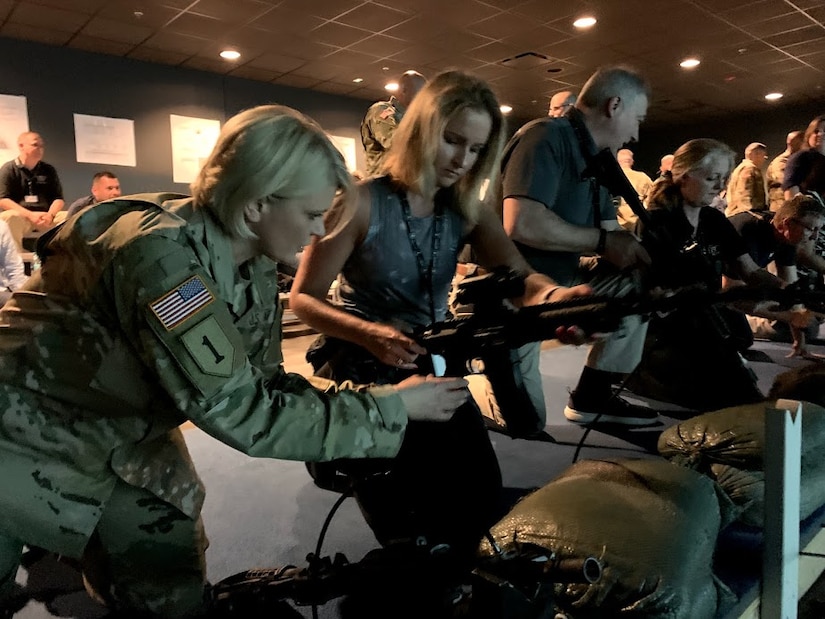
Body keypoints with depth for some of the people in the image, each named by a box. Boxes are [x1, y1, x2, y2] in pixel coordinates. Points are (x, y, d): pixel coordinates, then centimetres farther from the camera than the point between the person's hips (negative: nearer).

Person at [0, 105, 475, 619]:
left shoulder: (256, 267, -9)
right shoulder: (162, 253, -34)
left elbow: (262, 384, -3)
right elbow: (242, 412, -34)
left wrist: (373, 398, -16)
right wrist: (392, 409, -27)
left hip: (123, 445, 7)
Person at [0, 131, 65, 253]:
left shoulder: (48, 170, 15)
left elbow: (58, 198, 10)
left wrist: (50, 215, -13)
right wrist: (30, 215, -19)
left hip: (45, 216, 3)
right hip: (20, 216, -3)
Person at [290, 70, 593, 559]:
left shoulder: (468, 211, 0)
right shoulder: (363, 203, -15)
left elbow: (519, 275, -16)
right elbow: (304, 298, -13)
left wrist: (555, 295, -42)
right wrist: (369, 334, -33)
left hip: (434, 369, 5)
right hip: (363, 371, -4)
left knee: (482, 492, -3)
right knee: (403, 520, -11)